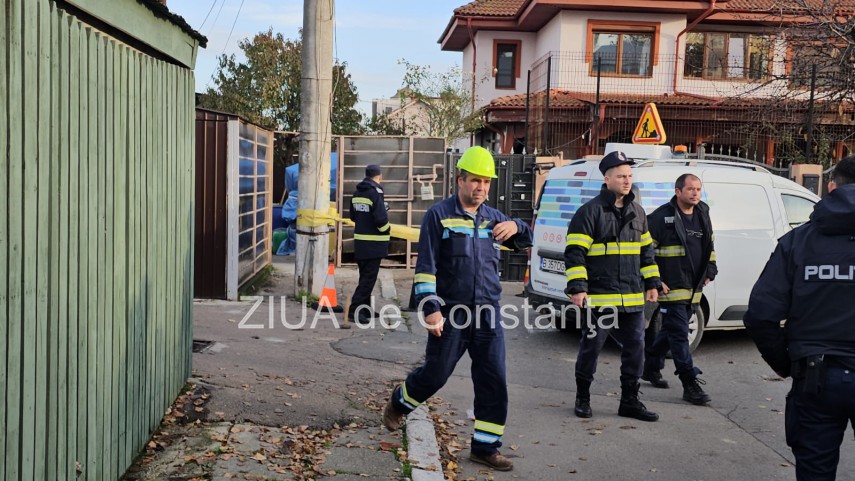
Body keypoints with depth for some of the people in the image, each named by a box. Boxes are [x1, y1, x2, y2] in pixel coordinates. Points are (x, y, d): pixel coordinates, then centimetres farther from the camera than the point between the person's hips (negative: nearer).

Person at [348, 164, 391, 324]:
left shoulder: (357, 193, 9)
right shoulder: (375, 193, -16)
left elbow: (353, 216, 17)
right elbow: (381, 219, -21)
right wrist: (387, 230, -4)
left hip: (360, 241, 8)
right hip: (374, 244, -8)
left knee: (364, 276, 17)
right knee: (369, 278, -3)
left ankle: (365, 309, 23)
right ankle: (355, 310, -7)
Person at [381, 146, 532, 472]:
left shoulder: (492, 218, 12)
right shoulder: (439, 215, -3)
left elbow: (525, 241, 15)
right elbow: (425, 267, -7)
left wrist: (516, 227, -9)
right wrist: (431, 308, -15)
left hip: (488, 315, 4)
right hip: (450, 315, -4)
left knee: (494, 383, 1)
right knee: (435, 374, 7)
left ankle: (485, 447, 14)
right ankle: (399, 402, 38)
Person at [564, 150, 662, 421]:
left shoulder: (637, 213, 14)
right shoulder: (590, 211, -8)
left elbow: (646, 251, 22)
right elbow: (574, 253, -11)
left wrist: (651, 283, 18)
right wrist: (577, 288, -17)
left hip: (633, 298, 6)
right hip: (599, 297, -6)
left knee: (635, 348, 8)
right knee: (591, 347, 3)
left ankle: (630, 401, 21)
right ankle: (582, 399, 19)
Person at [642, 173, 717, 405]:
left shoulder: (702, 215, 12)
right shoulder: (662, 216, -12)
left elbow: (709, 246, 27)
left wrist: (710, 271, 20)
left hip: (693, 288, 8)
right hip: (671, 288, -7)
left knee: (671, 331, 17)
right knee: (679, 334, -6)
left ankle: (651, 368, 34)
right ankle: (691, 384, -2)